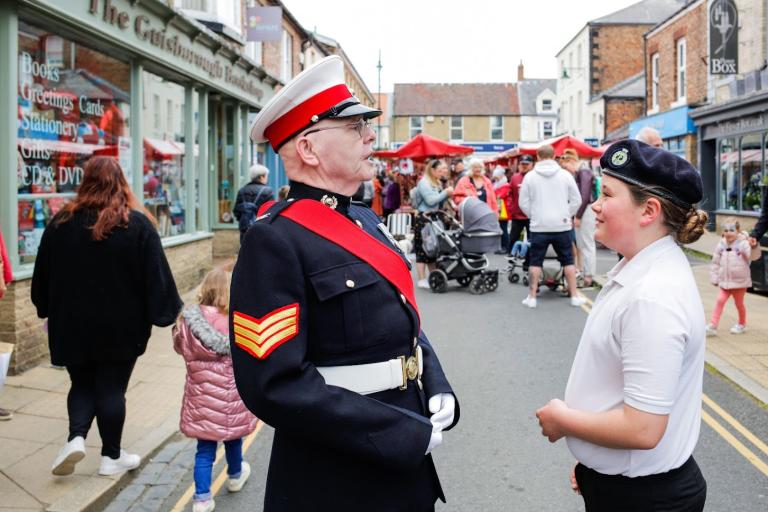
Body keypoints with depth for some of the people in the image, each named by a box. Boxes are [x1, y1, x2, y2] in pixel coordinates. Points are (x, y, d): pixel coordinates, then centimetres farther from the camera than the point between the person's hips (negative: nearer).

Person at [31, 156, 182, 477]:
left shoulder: (62, 222, -1)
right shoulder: (137, 223, -8)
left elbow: (43, 273, 7)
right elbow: (156, 274, -9)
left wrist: (49, 312, 19)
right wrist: (167, 313, -2)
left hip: (73, 325, 2)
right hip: (122, 326, -2)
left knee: (82, 384, 17)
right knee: (112, 387, 8)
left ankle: (76, 438, -3)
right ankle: (111, 456, 16)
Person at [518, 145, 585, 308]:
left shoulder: (530, 176, -2)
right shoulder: (565, 175, -1)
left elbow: (523, 203, 1)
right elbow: (576, 200, 3)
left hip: (539, 226, 0)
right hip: (562, 225, 1)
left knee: (536, 261, 8)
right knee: (568, 261, 10)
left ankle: (532, 296, 9)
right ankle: (574, 295, 12)